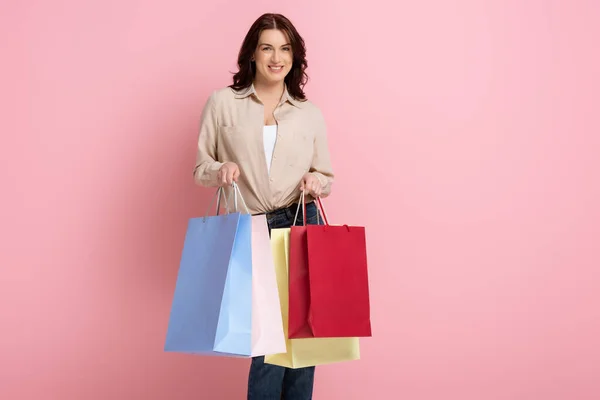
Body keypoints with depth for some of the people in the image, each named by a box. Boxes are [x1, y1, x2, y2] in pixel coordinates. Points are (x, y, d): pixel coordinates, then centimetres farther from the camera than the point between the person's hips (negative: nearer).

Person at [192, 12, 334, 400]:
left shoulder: (310, 114, 10)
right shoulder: (222, 102, 5)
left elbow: (327, 177, 14)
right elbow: (200, 164, 8)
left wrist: (316, 182, -8)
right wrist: (221, 169, -14)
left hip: (303, 228, 2)